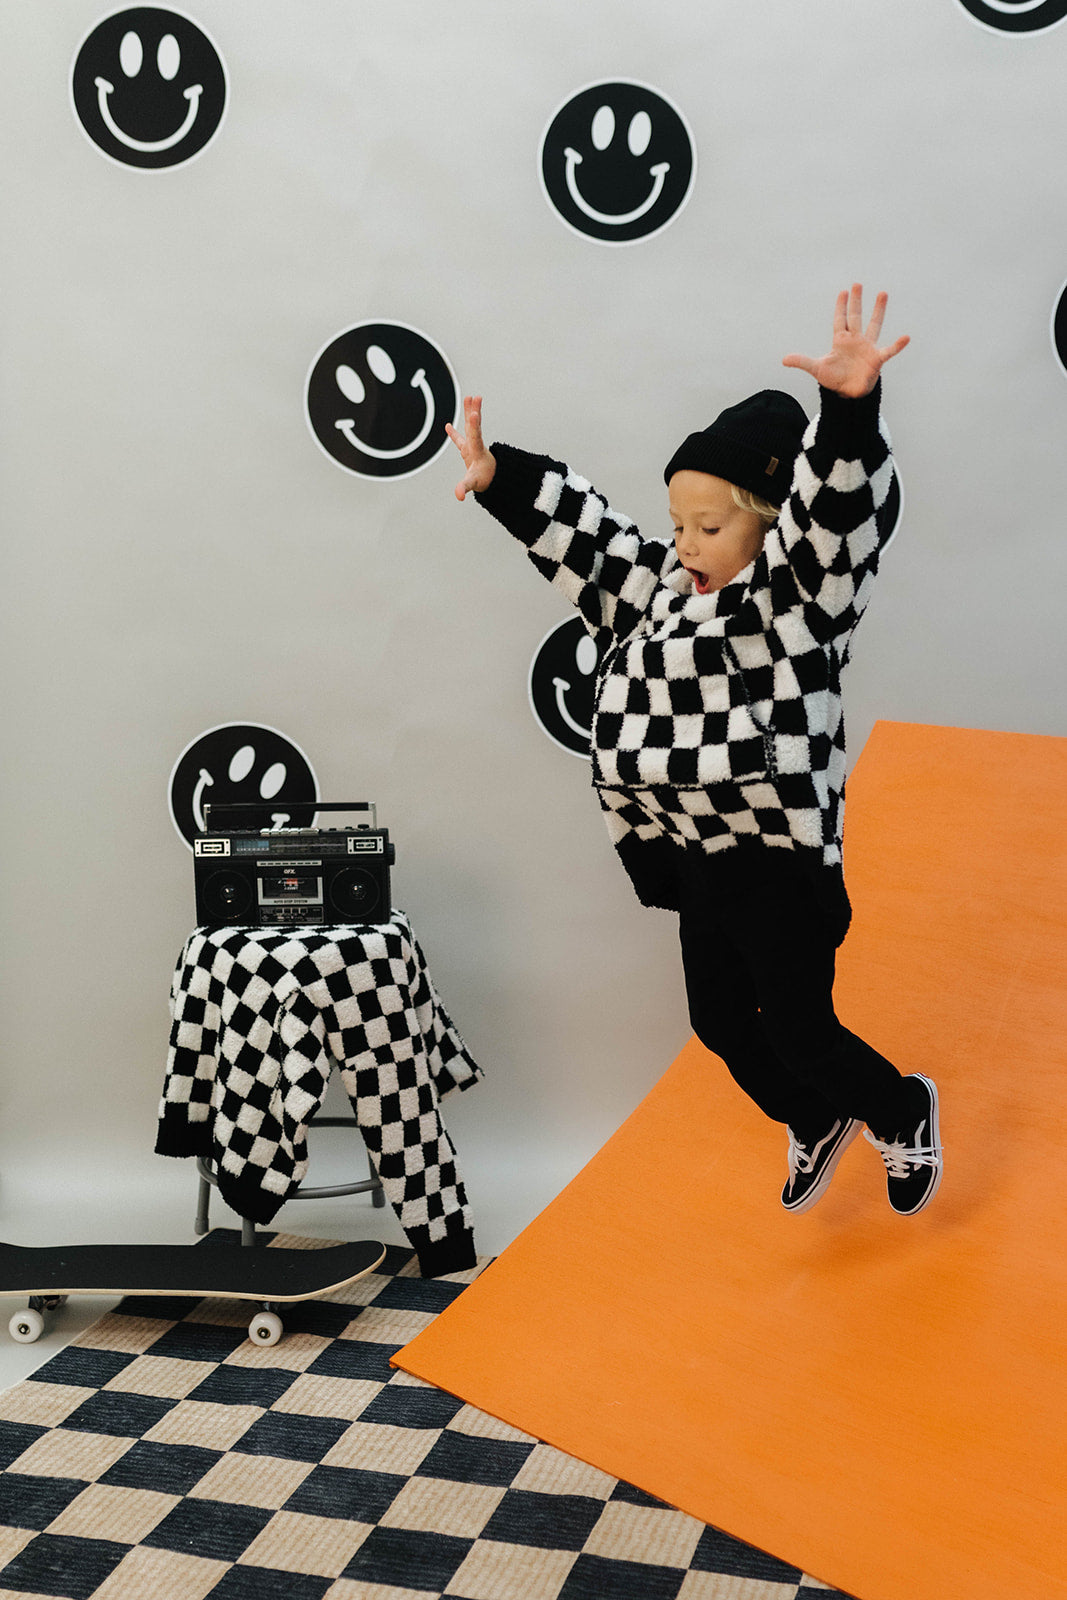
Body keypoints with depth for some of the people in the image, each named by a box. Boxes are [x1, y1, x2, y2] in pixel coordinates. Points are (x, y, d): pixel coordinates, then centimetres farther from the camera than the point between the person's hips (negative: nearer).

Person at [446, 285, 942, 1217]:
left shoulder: (794, 598, -15)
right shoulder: (658, 593, 6)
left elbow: (836, 512, -32)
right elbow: (582, 533, 13)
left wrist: (851, 406, -48)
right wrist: (497, 479, 9)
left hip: (780, 863, -8)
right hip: (694, 859, 8)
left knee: (798, 1028, 3)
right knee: (721, 1020, 19)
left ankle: (902, 1114, 35)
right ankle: (815, 1124, 48)